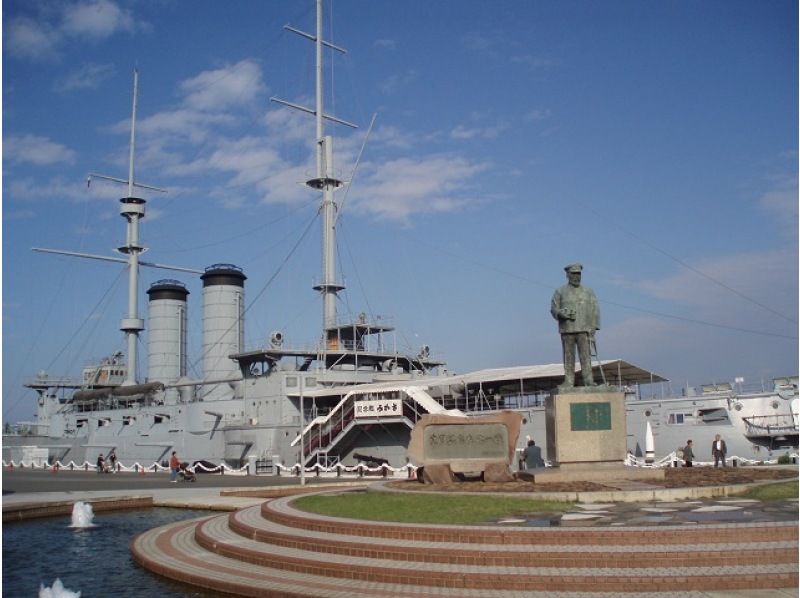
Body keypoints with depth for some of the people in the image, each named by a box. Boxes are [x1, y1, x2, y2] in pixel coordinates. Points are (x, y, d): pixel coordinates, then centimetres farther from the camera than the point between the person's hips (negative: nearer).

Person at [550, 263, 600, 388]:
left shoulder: (588, 292, 11)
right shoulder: (560, 292, 9)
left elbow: (594, 311, 7)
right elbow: (554, 309, 5)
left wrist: (593, 329, -3)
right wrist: (561, 313, -18)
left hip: (584, 330, 0)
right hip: (566, 330, 0)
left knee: (586, 356, -5)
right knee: (568, 357, 0)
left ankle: (589, 381, -6)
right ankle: (568, 382, 2)